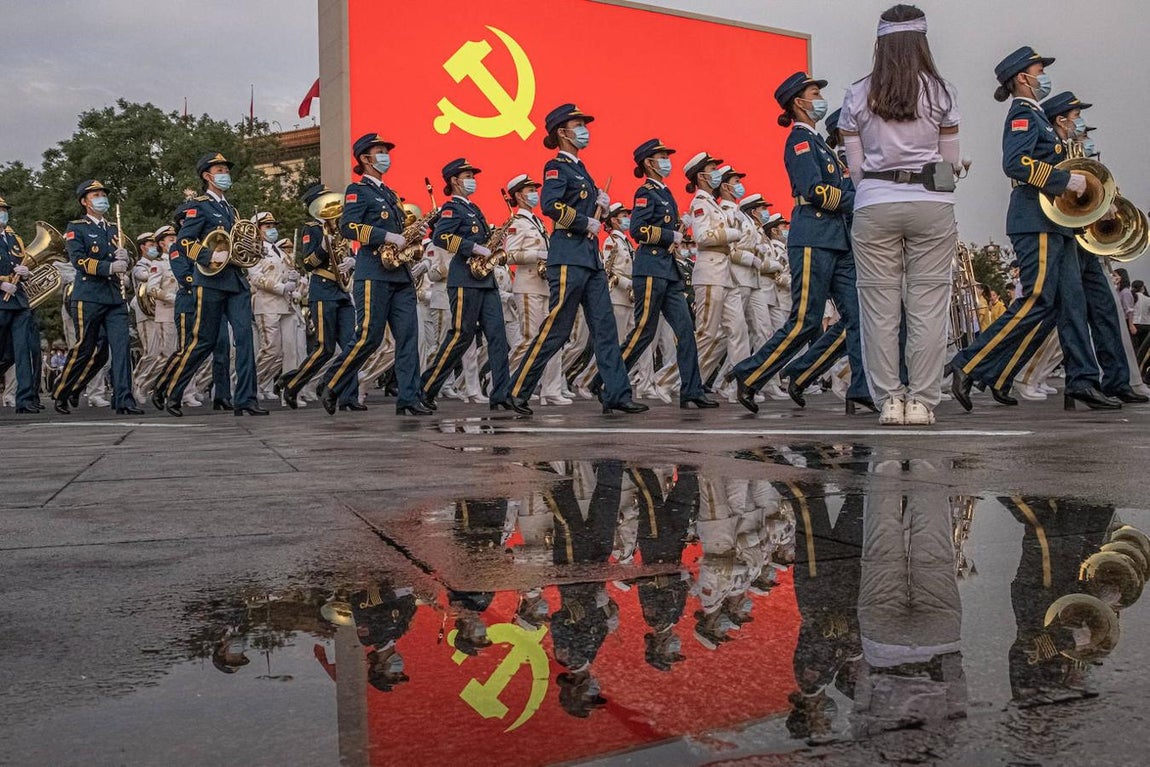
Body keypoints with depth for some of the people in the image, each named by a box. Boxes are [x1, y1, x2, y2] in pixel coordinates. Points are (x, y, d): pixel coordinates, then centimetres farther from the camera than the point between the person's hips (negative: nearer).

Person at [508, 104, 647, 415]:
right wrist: (586, 223, -16)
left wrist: (601, 205, 8)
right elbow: (551, 206, -24)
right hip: (568, 256, -9)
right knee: (556, 329, -6)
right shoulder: (556, 167, -7)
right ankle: (517, 391, 3)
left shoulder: (580, 168, 20)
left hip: (590, 257, 9)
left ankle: (616, 395, 5)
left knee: (605, 326, 4)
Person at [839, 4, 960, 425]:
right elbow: (951, 162, 6)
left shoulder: (857, 95, 4)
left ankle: (889, 400, 5)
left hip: (874, 206, 1)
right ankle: (921, 402, 3)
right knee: (927, 305, 3)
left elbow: (856, 165, 4)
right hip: (931, 205, 0)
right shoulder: (940, 93, 2)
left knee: (879, 306, 4)